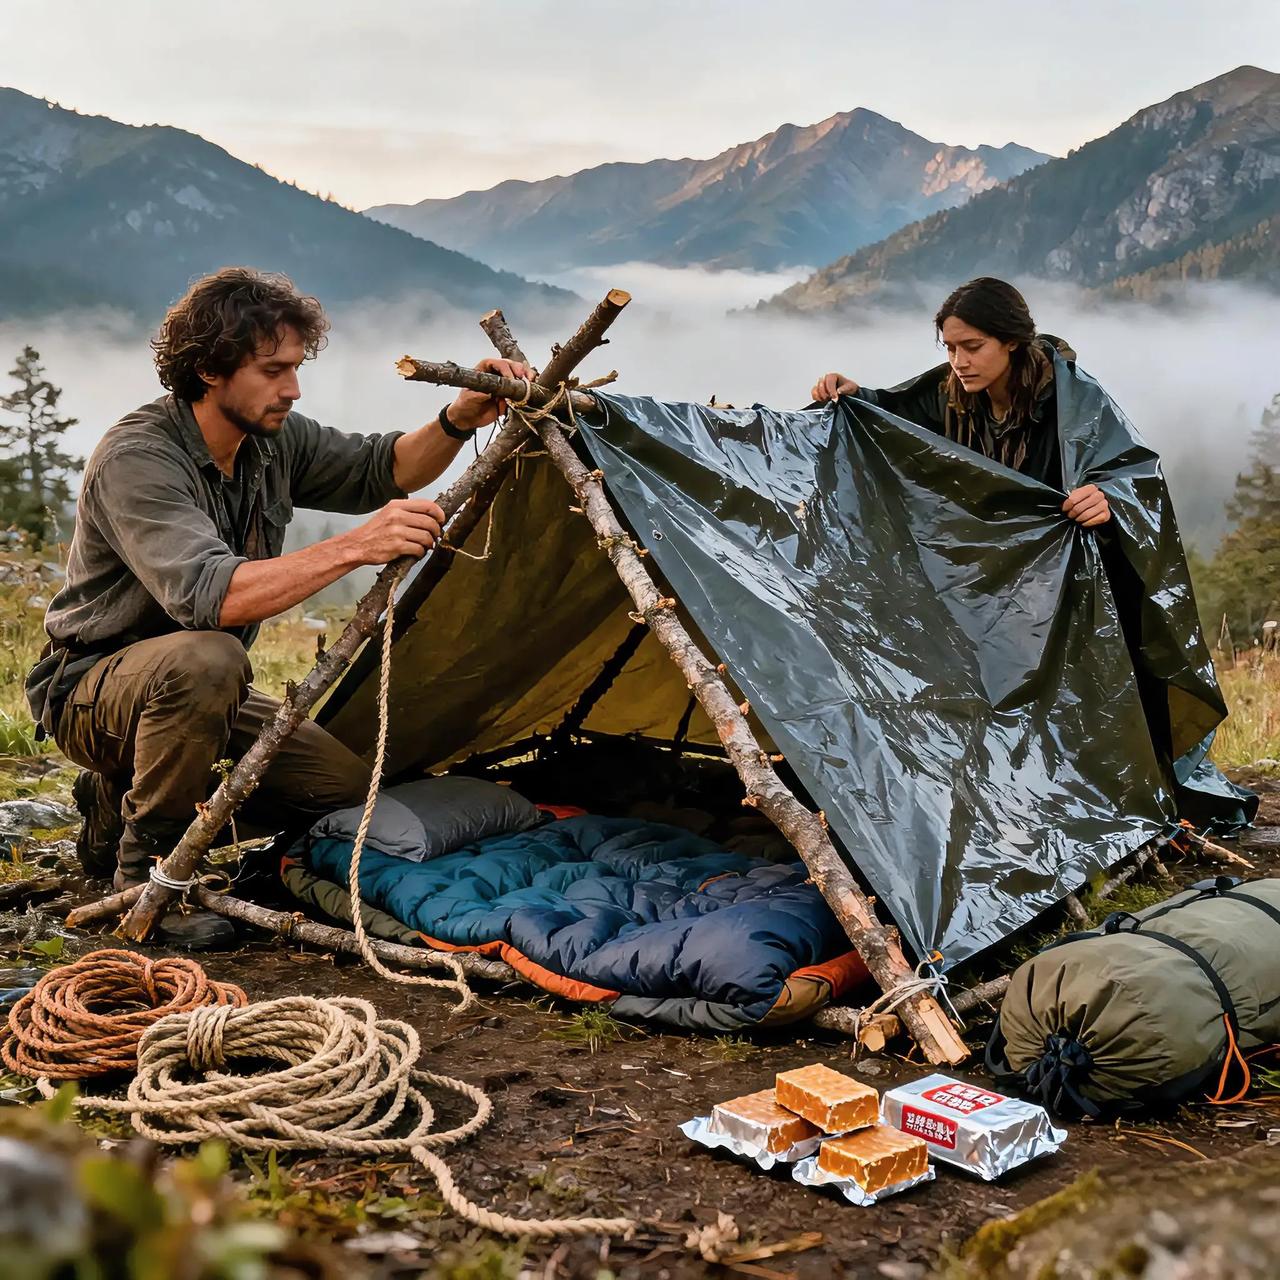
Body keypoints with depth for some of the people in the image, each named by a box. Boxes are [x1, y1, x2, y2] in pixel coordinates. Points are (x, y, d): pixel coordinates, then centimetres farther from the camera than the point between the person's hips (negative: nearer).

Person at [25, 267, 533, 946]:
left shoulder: (275, 439, -3)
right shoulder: (135, 457, -27)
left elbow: (381, 470, 6)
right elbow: (206, 596, -41)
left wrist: (458, 422, -15)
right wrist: (352, 547, -48)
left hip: (188, 691, 8)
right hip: (90, 687, -8)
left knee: (345, 783, -5)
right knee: (204, 660, -40)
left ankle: (122, 799, 12)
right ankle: (147, 864, -16)